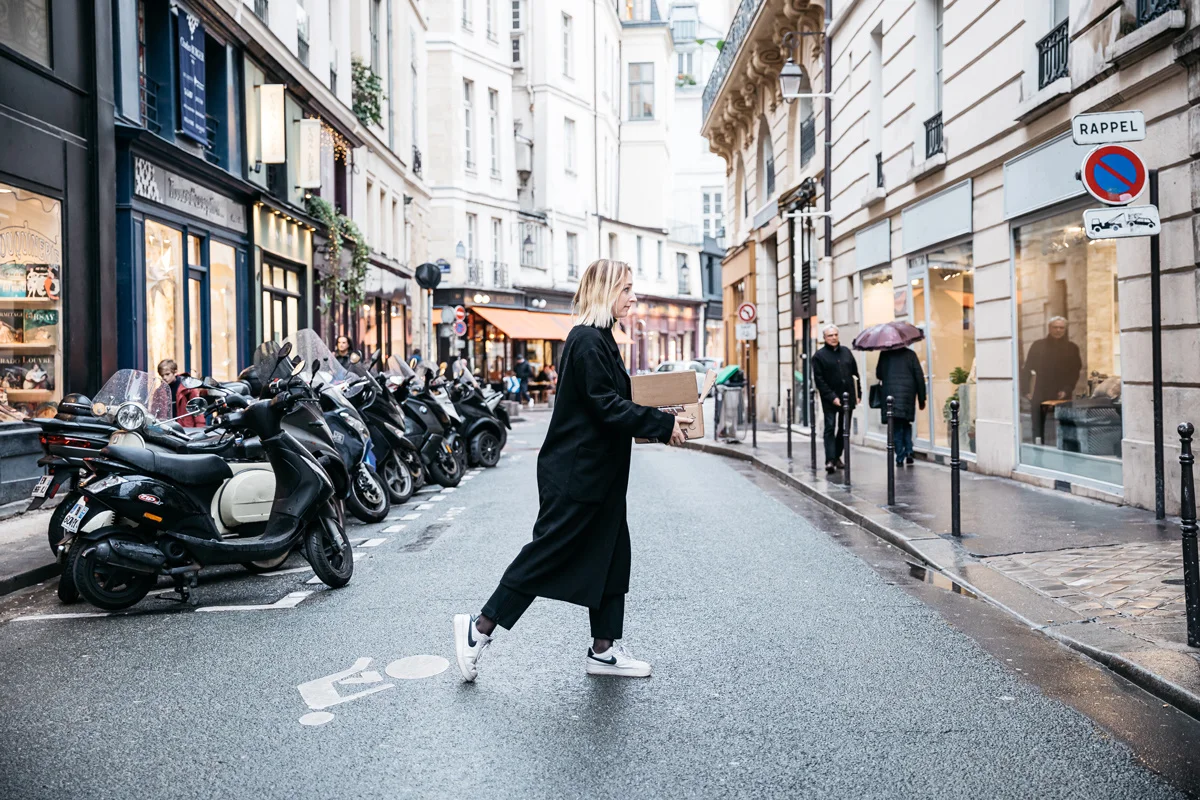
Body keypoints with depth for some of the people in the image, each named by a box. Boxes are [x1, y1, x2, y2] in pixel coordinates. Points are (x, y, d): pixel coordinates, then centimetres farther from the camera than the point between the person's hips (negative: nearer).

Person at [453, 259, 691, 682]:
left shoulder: (598, 338, 14)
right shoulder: (588, 340, -18)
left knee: (610, 554, 12)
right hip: (575, 475, -10)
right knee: (547, 552, -1)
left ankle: (604, 649, 22)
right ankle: (479, 628, 12)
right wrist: (663, 425, -18)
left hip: (597, 473, 11)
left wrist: (658, 420, 12)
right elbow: (607, 406, -23)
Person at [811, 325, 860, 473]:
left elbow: (855, 375, 14)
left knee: (843, 429, 9)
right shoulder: (819, 355, -2)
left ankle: (837, 457, 20)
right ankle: (830, 460, -13)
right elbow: (819, 380, -8)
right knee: (830, 429, -9)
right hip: (830, 400, -4)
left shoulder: (846, 352, 12)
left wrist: (858, 394, 6)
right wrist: (832, 397, -14)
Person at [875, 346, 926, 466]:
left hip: (890, 393, -1)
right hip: (908, 394, 1)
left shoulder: (884, 354, 5)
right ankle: (908, 451, 2)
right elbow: (919, 376, 2)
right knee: (906, 424, 18)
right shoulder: (910, 354, 6)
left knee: (896, 426, 2)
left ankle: (900, 457, -2)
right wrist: (921, 399, 7)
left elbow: (878, 374, 9)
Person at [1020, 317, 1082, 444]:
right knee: (1038, 431, 0)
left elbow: (1075, 372, 4)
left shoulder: (1072, 348, 7)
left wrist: (1067, 390, -10)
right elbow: (1027, 369, 4)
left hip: (1062, 397, 0)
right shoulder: (1038, 346, 5)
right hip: (1040, 397, 0)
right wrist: (1025, 391, -6)